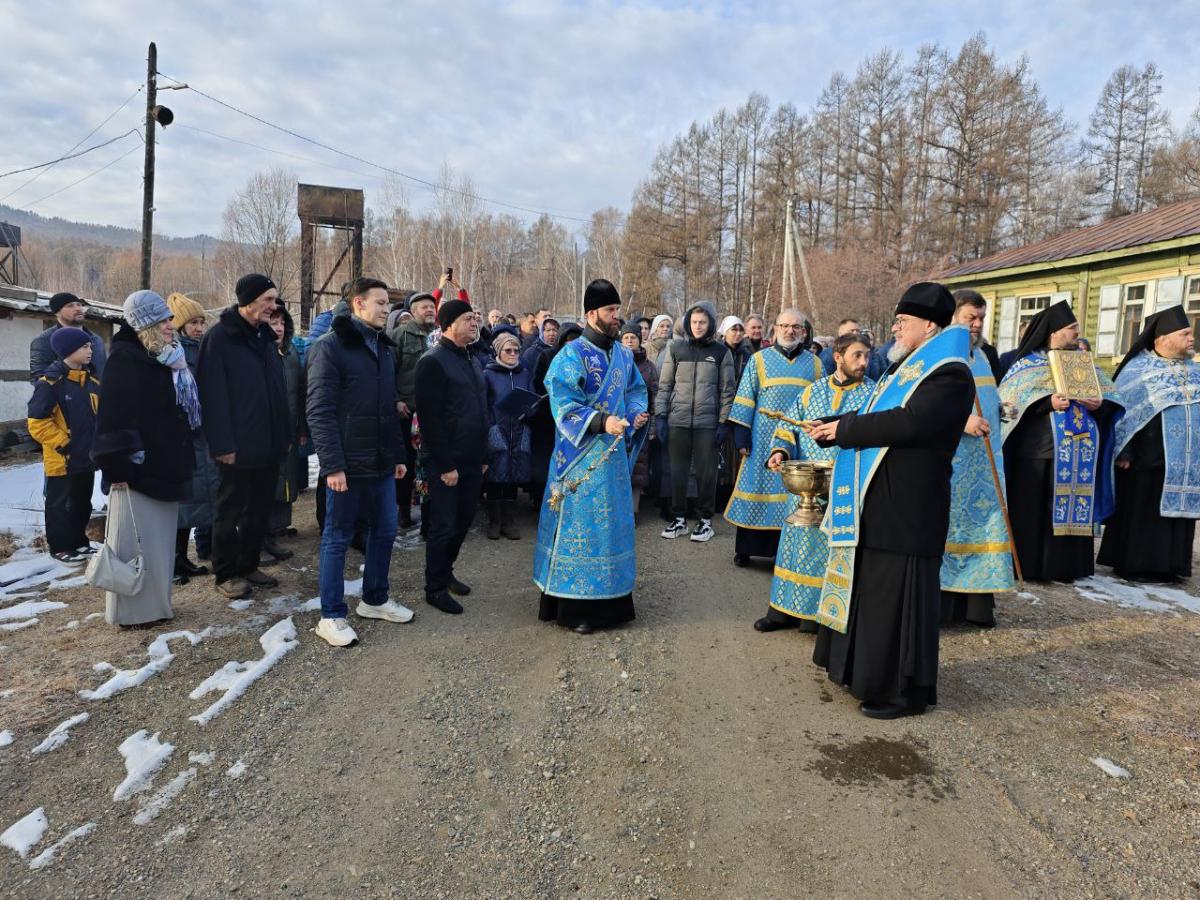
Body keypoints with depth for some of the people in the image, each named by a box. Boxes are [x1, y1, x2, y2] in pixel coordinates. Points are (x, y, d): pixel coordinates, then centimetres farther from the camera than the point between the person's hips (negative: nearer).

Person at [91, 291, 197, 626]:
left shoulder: (168, 359, 15)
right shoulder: (125, 360, -11)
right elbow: (114, 418, -18)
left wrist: (181, 464, 19)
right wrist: (118, 465, -22)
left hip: (165, 466, 9)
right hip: (137, 468, -9)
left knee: (159, 541, 13)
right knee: (136, 542, -2)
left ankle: (155, 603, 23)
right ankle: (132, 610, 7)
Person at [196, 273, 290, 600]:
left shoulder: (266, 336, 12)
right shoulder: (220, 337, -10)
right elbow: (213, 394, -16)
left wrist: (284, 434, 10)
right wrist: (223, 444, -19)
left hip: (269, 443, 7)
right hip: (238, 446, -7)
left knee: (260, 508, 14)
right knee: (231, 511, 5)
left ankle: (248, 565, 27)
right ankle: (226, 573, 17)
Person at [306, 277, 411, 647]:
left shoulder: (384, 349, 14)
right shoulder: (330, 347, -11)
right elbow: (319, 410, -16)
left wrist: (398, 455, 16)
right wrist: (332, 464, -21)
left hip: (381, 463, 8)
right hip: (347, 464, -7)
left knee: (385, 531, 14)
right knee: (337, 537, 3)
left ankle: (374, 599, 31)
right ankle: (331, 616, 14)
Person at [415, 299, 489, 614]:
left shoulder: (471, 360, 14)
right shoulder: (433, 361, -13)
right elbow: (429, 417, -18)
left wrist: (483, 455, 16)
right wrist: (445, 464, -19)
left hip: (471, 459, 8)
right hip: (446, 462, -8)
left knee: (463, 520, 15)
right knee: (444, 524, 0)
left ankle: (446, 572, 32)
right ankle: (435, 588, 13)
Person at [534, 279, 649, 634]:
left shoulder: (623, 354, 10)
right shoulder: (572, 355, -11)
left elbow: (636, 390, 21)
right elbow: (563, 405, -16)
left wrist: (636, 413, -1)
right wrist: (601, 422, -27)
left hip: (615, 451, 7)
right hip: (582, 456, -7)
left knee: (613, 522, 14)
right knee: (580, 523, -3)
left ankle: (608, 597, 27)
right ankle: (573, 605, 7)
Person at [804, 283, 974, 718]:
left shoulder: (949, 374, -14)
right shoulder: (907, 368, 17)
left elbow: (910, 422, -28)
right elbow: (874, 418, 22)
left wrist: (844, 427, -18)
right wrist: (828, 428, 7)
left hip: (906, 508, -10)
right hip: (877, 503, 10)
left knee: (895, 594, -2)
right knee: (869, 587, 17)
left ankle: (905, 689, 11)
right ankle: (862, 667, 32)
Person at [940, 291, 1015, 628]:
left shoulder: (982, 356, 17)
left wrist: (1003, 407, 11)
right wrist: (960, 420, -24)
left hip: (984, 458, 8)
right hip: (947, 457, -7)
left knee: (982, 521, 6)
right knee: (945, 524, -6)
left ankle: (975, 602, 14)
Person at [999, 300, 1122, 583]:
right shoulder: (1028, 364, 2)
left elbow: (1110, 396, 14)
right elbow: (1011, 399, -10)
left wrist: (1099, 404, -9)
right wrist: (1048, 402, -22)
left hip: (1080, 452, 5)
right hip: (1040, 450, -5)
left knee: (1074, 506, 5)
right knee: (1034, 511, -4)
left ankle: (1065, 565, 14)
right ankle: (1028, 564, 4)